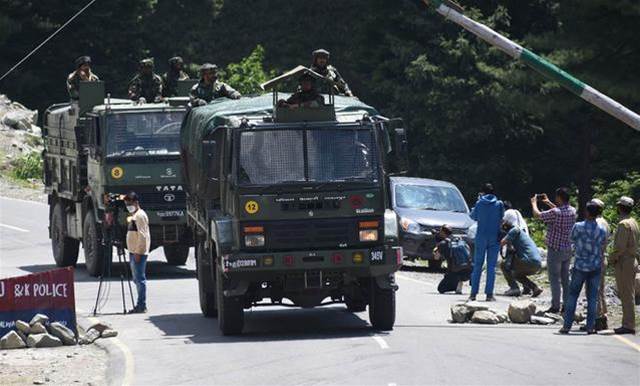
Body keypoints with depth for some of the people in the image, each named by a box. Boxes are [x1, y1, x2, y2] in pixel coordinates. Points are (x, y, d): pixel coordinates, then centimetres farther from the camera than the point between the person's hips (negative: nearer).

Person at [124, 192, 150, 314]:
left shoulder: (140, 215, -11)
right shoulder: (132, 216, 20)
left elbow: (142, 235, -18)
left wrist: (138, 252, -20)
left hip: (138, 253, -10)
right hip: (133, 252, 10)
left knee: (140, 278, -9)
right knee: (137, 279, 10)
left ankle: (141, 305, -9)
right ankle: (140, 305, 13)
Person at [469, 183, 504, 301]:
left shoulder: (480, 203, -5)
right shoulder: (499, 204, -2)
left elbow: (473, 216, 9)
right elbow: (501, 218, 9)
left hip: (481, 237, 0)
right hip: (494, 238, 0)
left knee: (477, 265, 7)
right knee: (491, 266, 3)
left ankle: (473, 293, 5)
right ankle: (489, 294, 0)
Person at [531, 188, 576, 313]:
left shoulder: (555, 213, -23)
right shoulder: (572, 211, 0)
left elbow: (537, 214, -11)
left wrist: (534, 202, 7)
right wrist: (548, 203, 30)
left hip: (555, 250, -7)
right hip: (568, 250, 7)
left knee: (554, 279, -1)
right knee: (565, 278, 14)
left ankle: (555, 306, 0)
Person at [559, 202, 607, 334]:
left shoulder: (578, 227, -12)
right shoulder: (602, 230, -6)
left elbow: (571, 238, 6)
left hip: (580, 266, -1)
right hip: (595, 267, 1)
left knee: (572, 295, 7)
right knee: (592, 297, 8)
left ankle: (567, 326, 4)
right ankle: (590, 327, 5)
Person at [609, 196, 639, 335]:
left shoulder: (623, 224, -16)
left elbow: (620, 247, -21)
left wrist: (612, 258, -8)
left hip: (623, 263, -9)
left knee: (626, 295, -8)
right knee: (626, 295, 13)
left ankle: (628, 325, -8)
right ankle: (628, 324, 16)